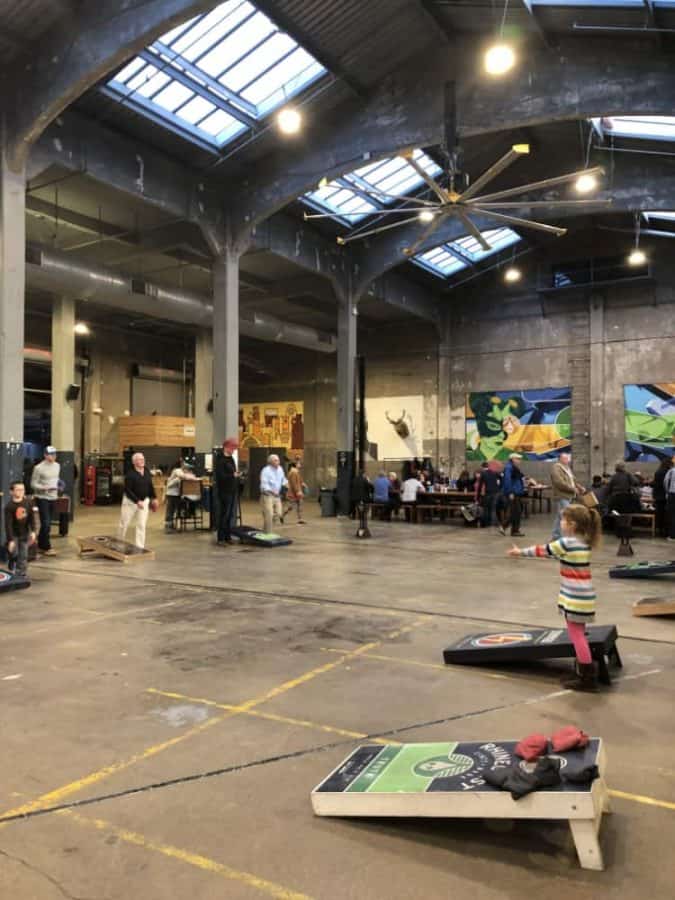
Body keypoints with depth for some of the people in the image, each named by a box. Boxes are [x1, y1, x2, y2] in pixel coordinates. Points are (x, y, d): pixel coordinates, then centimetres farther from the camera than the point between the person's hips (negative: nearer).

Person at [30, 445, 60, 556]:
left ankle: (40, 545, 23)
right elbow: (33, 484, -11)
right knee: (46, 523, -8)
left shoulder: (57, 466, 8)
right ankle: (46, 548, 1)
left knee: (48, 523, 11)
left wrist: (57, 485, 3)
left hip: (52, 498, 7)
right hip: (42, 498, -7)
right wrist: (44, 488, -25)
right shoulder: (39, 468, -13)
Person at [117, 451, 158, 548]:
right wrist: (137, 501, -24)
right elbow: (127, 490, -19)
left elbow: (150, 486, 13)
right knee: (124, 524, 6)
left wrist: (154, 498, 11)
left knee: (142, 525, 3)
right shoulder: (130, 474, -17)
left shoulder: (147, 472, 1)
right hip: (130, 501, -4)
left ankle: (140, 547, 10)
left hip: (144, 501, 5)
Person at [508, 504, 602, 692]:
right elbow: (552, 550, 22)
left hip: (576, 598, -9)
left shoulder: (567, 543, -16)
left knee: (577, 636, -1)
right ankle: (583, 674, 24)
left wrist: (520, 552, 8)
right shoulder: (584, 543, 8)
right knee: (578, 635, 17)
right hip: (581, 596, 9)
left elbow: (543, 550, -5)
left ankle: (588, 678, 5)